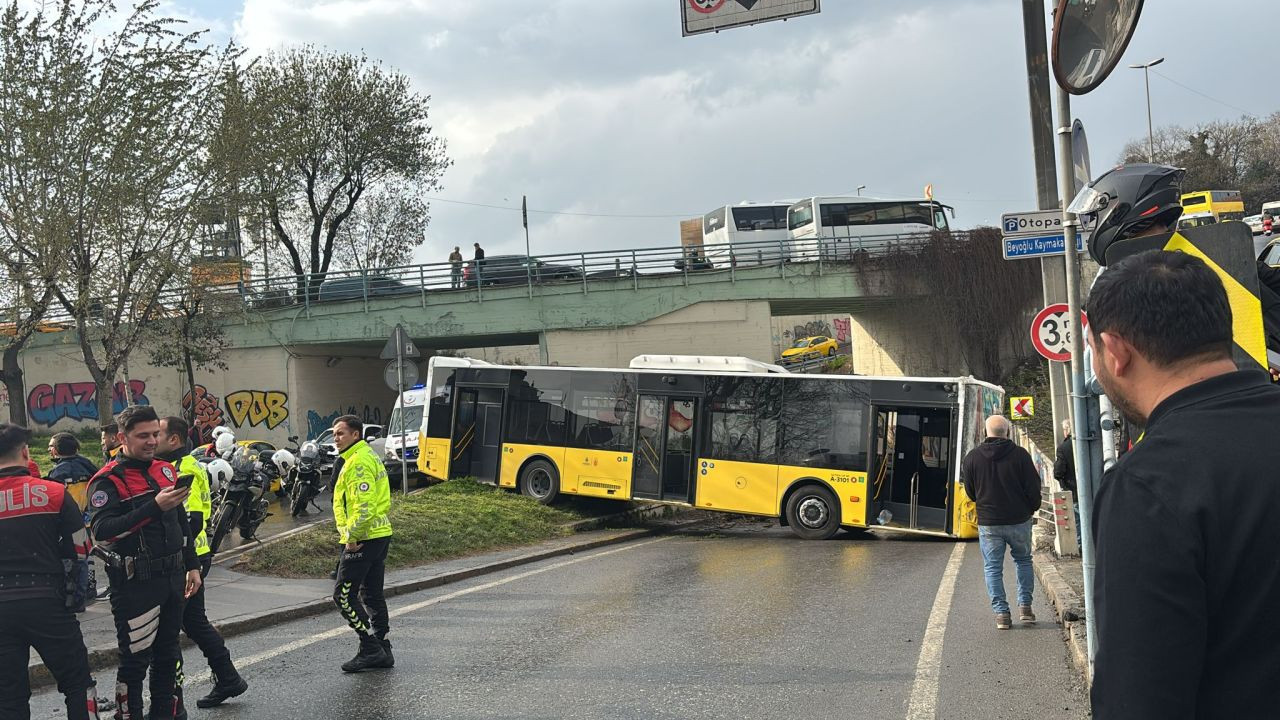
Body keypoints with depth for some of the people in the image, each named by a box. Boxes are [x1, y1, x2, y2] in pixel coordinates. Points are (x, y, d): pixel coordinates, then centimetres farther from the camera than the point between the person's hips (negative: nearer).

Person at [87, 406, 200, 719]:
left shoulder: (165, 470, 10)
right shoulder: (108, 480, -12)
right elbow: (101, 531, -25)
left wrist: (192, 565, 18)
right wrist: (154, 507, -30)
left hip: (172, 576, 7)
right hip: (135, 583, -7)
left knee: (168, 654, 17)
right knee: (135, 659, -1)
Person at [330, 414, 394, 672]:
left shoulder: (358, 461, -16)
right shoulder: (369, 455, 17)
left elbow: (364, 505, -25)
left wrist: (352, 538, -17)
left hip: (363, 539, -10)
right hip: (380, 535, 10)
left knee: (344, 595, -5)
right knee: (372, 595, 15)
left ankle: (370, 648, -3)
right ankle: (382, 650, 20)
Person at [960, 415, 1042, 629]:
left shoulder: (972, 457, -4)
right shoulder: (1020, 455, -8)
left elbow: (970, 491, 5)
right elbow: (1033, 487, -4)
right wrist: (1032, 508, 14)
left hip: (988, 522, 0)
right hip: (1019, 520, 0)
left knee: (993, 568, 7)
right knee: (1023, 560, 20)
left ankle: (1001, 612, 4)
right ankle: (1025, 606, 18)